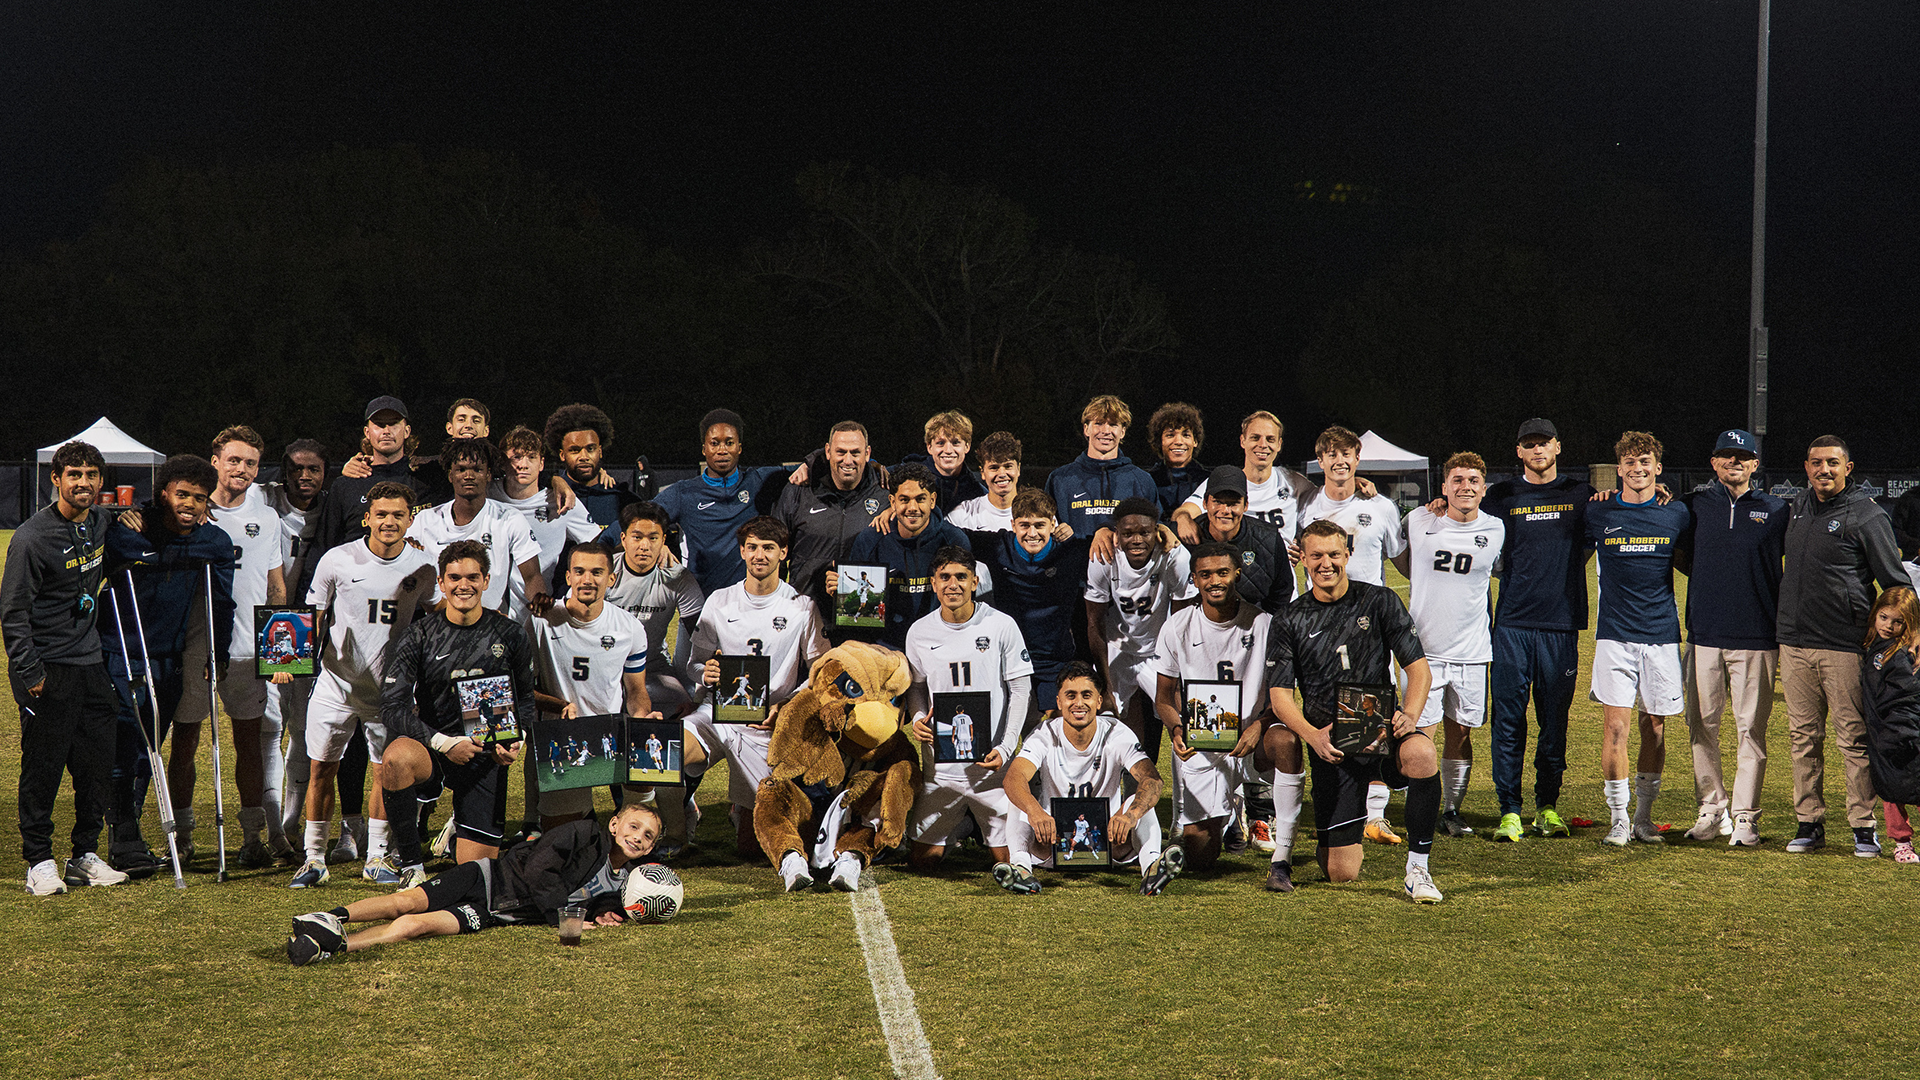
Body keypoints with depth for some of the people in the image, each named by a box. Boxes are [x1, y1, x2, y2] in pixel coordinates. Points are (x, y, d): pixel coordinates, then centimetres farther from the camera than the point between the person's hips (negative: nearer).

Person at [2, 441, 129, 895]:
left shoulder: (102, 522, 8)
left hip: (91, 663, 6)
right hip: (47, 670, -6)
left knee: (97, 765, 8)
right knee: (43, 767, -1)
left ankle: (86, 856, 19)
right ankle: (39, 862, 8)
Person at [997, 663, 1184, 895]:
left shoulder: (1117, 734, -12)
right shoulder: (1044, 736, -12)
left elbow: (1152, 778, -28)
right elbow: (1014, 777, -31)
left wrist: (1131, 814, -51)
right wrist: (1034, 811, -54)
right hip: (1053, 839, 0)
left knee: (1140, 801, -27)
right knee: (1019, 799, -26)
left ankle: (1151, 865, -49)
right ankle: (1020, 865, -49)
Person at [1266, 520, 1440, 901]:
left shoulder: (1379, 601, 4)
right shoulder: (1291, 621, 5)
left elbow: (1419, 669, 2)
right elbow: (1280, 696, 0)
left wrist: (1410, 715, -18)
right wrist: (1312, 735, -19)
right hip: (1330, 740, 0)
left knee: (1420, 754, -39)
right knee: (1342, 874, -5)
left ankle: (1417, 867, -22)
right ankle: (1334, 838, 34)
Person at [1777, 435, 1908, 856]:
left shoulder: (1867, 515, -5)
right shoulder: (1798, 507, 13)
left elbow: (1895, 582, -3)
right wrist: (1781, 622, 22)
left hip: (1844, 646, -6)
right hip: (1794, 643, 6)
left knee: (1854, 738, -2)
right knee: (1803, 737, 8)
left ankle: (1863, 826, 4)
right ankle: (1809, 822, 14)